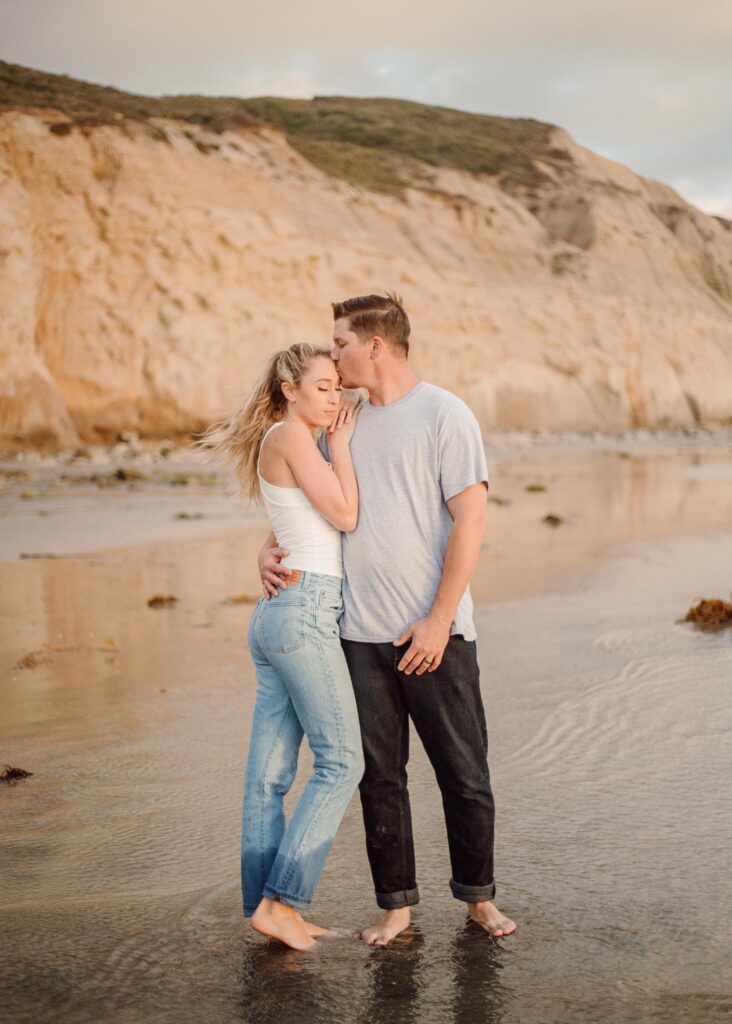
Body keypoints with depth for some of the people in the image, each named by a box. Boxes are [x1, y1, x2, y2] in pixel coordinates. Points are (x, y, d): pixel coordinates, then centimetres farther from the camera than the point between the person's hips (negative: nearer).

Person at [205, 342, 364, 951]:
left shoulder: (292, 443, 21)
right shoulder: (290, 434, -8)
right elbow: (345, 516, -9)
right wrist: (342, 443, -1)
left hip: (278, 617, 10)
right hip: (305, 610, -10)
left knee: (270, 773, 9)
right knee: (342, 761, -6)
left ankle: (264, 903, 14)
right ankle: (280, 901, -4)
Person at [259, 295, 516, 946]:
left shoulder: (445, 415, -6)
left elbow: (470, 522, -12)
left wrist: (438, 621, -16)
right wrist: (271, 549, 5)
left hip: (434, 634, -5)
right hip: (361, 634, 5)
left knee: (464, 772, 5)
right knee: (380, 775, 9)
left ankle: (478, 897, 22)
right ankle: (396, 904, 21)